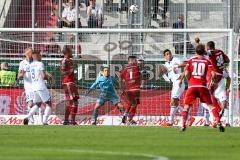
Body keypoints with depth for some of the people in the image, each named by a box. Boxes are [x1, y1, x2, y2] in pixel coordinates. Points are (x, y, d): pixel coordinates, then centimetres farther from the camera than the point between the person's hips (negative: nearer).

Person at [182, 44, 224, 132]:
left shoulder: (191, 61, 8)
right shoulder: (207, 61, 5)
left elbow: (186, 73, -1)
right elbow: (213, 74, -5)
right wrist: (214, 81, 14)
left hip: (192, 86, 0)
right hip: (203, 86, 0)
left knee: (187, 106, 9)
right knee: (210, 105, 7)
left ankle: (183, 125, -4)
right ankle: (218, 122, -4)